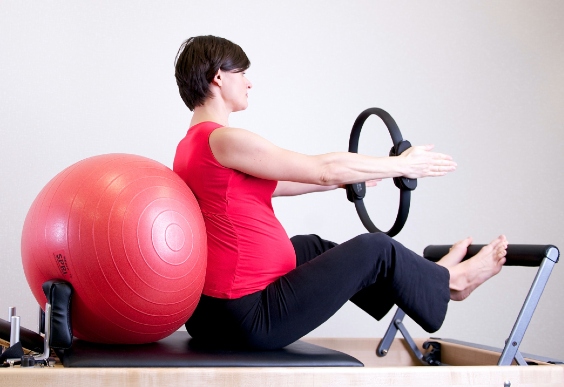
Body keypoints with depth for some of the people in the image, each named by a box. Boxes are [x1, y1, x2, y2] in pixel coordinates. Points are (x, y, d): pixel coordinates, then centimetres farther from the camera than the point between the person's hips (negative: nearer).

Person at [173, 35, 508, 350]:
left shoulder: (190, 147, 10)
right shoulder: (222, 141, -19)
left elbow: (271, 184, 22)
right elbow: (324, 169, -13)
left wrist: (348, 178, 30)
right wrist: (402, 164, 1)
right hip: (252, 317, -10)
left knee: (312, 247, 28)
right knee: (375, 249, 4)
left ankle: (423, 278, 43)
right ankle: (445, 282, 32)